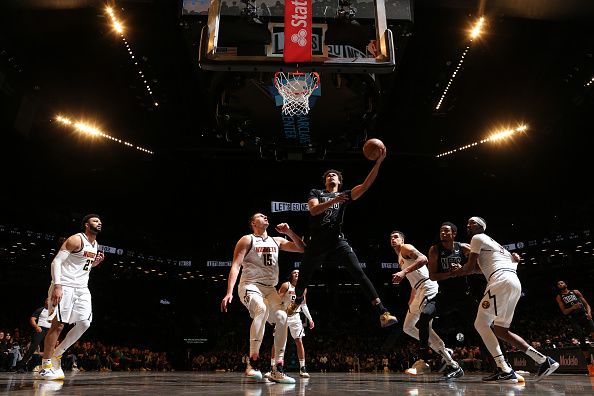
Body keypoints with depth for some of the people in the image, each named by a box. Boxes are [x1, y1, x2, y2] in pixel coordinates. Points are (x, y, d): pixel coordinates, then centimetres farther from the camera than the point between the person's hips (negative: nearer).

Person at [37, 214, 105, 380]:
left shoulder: (95, 244, 14)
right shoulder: (76, 239, -11)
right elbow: (56, 261, -16)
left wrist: (95, 263, 4)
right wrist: (57, 286, -25)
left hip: (82, 288, 8)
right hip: (65, 286, -8)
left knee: (84, 323, -1)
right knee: (58, 324, -5)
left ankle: (57, 354, 16)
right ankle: (45, 366, 6)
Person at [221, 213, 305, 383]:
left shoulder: (277, 241, 14)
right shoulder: (247, 240, -1)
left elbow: (302, 249, 13)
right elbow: (235, 266, -11)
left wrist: (289, 232, -2)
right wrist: (229, 293, -23)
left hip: (270, 288, 5)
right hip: (250, 286, -5)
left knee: (282, 317, -18)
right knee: (262, 309, -35)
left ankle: (278, 370, -10)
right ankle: (253, 362, -26)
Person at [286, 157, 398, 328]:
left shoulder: (345, 195, 14)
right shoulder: (315, 192, 13)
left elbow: (365, 185, 0)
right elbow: (313, 210, -8)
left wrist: (378, 163, -10)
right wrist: (333, 201, -21)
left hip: (338, 241, 0)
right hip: (317, 242, 1)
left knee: (359, 273, -18)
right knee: (303, 278, 14)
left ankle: (382, 312, -21)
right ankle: (298, 300, 49)